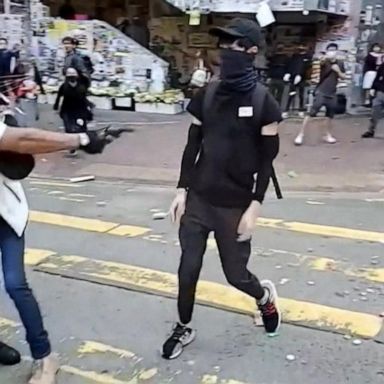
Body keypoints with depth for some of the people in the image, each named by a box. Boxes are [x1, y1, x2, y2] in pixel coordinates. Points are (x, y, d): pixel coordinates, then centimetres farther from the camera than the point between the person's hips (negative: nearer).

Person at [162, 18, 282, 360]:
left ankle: (265, 296, 43)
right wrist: (182, 190, 2)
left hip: (235, 205, -3)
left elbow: (267, 159, -6)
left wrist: (255, 207, -10)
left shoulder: (263, 101, -9)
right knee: (188, 269, 7)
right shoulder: (206, 95, 1)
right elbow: (193, 145, 6)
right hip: (198, 198, 3)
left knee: (236, 275, 9)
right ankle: (184, 329, 30)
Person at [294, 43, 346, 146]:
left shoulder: (340, 63, 8)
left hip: (332, 93, 5)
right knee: (312, 113, -10)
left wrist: (338, 71, -8)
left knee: (330, 115, 13)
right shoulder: (325, 61, -7)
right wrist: (325, 58, -55)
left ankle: (328, 135, 29)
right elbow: (321, 61, -31)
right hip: (321, 92, -5)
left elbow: (343, 77, 13)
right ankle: (300, 135, -7)